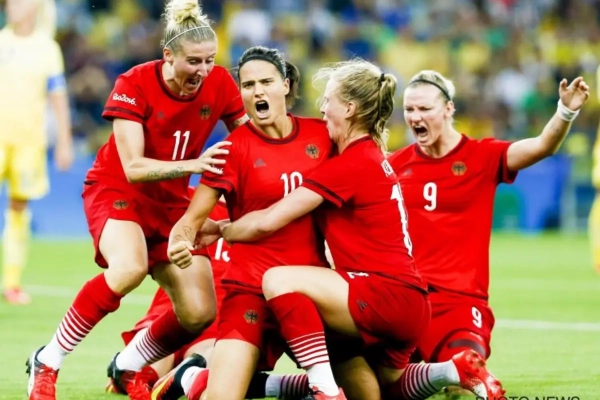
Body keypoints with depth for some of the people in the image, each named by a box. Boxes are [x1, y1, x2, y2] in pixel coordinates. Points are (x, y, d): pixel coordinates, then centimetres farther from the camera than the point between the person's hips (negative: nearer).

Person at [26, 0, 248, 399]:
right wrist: (194, 164, -40)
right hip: (116, 190, -5)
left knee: (199, 312, -9)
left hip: (171, 202, 5)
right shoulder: (135, 85, -21)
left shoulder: (219, 83, -10)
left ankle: (128, 366, 18)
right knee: (129, 267, -36)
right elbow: (132, 168, -27)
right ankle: (46, 363, -21)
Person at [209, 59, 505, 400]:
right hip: (408, 306, 10)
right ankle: (458, 370, 11)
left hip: (387, 296, -10)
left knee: (279, 280, -19)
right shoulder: (374, 159, 17)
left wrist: (217, 230, 3)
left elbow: (268, 222, -13)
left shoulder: (352, 163, -12)